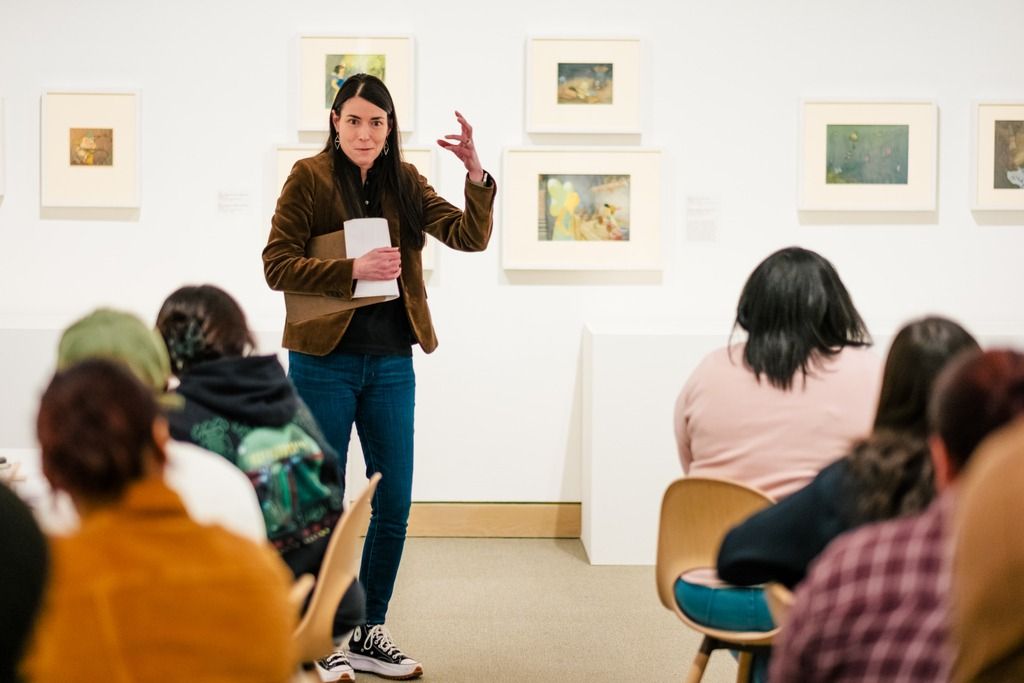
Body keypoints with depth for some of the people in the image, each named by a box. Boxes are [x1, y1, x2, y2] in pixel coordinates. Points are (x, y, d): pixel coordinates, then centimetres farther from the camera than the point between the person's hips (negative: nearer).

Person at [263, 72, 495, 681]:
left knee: (395, 504, 8)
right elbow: (277, 266, -10)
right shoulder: (310, 179, -5)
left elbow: (471, 237, -2)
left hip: (391, 362, 4)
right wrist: (354, 270, -21)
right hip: (325, 361, -4)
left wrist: (476, 172, -18)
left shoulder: (403, 182, 7)